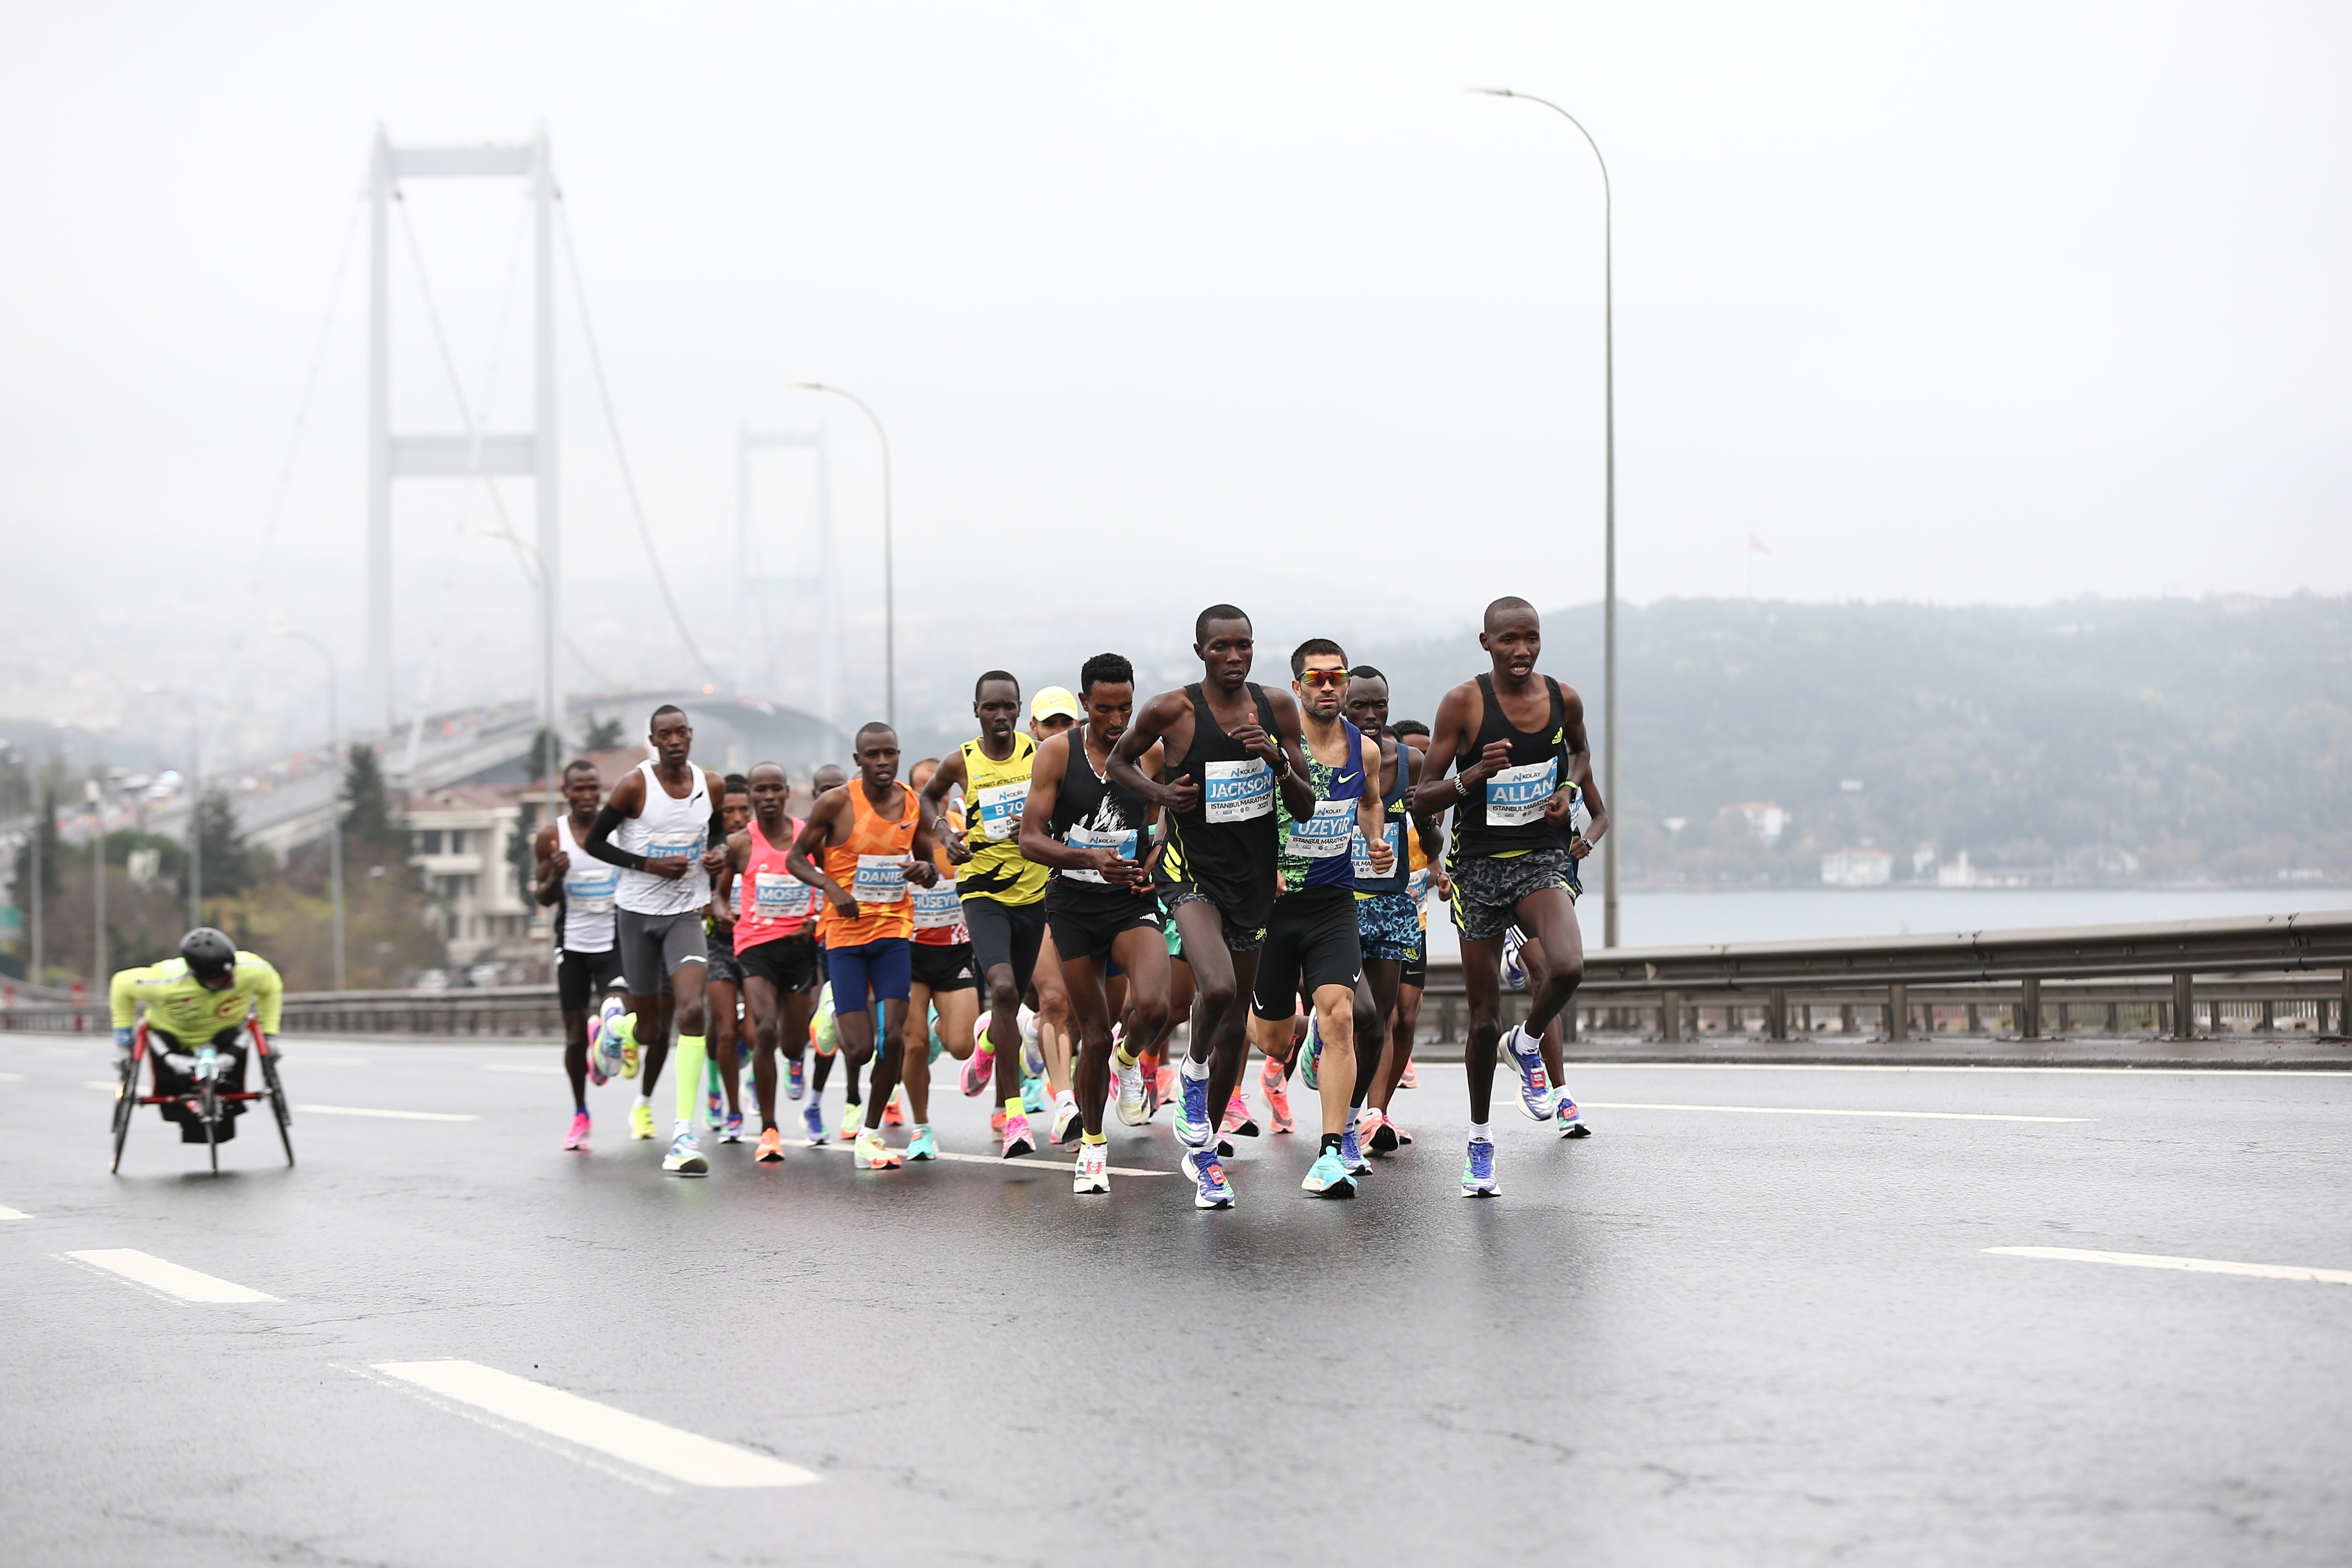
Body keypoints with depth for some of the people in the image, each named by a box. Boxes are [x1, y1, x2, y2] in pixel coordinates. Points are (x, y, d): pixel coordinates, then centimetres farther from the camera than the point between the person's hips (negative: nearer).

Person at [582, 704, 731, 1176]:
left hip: (686, 914, 2)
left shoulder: (712, 786, 0)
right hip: (637, 912, -2)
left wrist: (720, 852, -3)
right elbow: (595, 842, -5)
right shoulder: (636, 785, -11)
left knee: (691, 1011, -20)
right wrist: (649, 865, -17)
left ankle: (684, 1134, -21)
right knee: (650, 1027, 6)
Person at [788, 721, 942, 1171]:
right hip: (846, 932, -3)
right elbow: (796, 858, 0)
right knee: (859, 1050, -7)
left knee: (893, 1037, -9)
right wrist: (830, 886, -19)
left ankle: (871, 1134, 7)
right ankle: (840, 1020, 33)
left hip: (894, 930, 3)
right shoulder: (836, 804, -9)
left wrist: (926, 871, -8)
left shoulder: (913, 805, 3)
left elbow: (929, 865, 16)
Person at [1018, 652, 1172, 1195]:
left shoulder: (1152, 753, 0)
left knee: (1152, 1006, -26)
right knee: (1093, 1035, 5)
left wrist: (1154, 865, -5)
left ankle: (1129, 1053, 11)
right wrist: (1091, 859, -26)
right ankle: (1092, 1145, 26)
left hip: (1133, 903, 0)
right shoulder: (1057, 752, -6)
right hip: (1073, 905, 0)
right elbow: (1031, 839, -9)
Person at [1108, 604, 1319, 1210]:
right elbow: (1118, 763, 7)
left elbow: (1306, 807, 4)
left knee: (1235, 1022, 12)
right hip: (1192, 870, -5)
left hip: (1253, 875, 5)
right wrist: (1159, 792, -11)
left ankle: (1203, 1149, 29)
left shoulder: (1276, 708, 1)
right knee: (1218, 988, -29)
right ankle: (1194, 1072, 4)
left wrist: (1278, 760, -15)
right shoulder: (1171, 710, -10)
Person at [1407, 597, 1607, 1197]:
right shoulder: (1464, 704, -9)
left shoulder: (1563, 699, 0)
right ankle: (1479, 1141, 24)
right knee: (1484, 1018, 4)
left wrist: (1569, 788, 3)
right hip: (1479, 865, -1)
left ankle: (1528, 1044, 4)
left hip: (1544, 860, 1)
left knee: (1567, 967, -29)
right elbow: (1422, 799, -6)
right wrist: (1473, 777, -24)